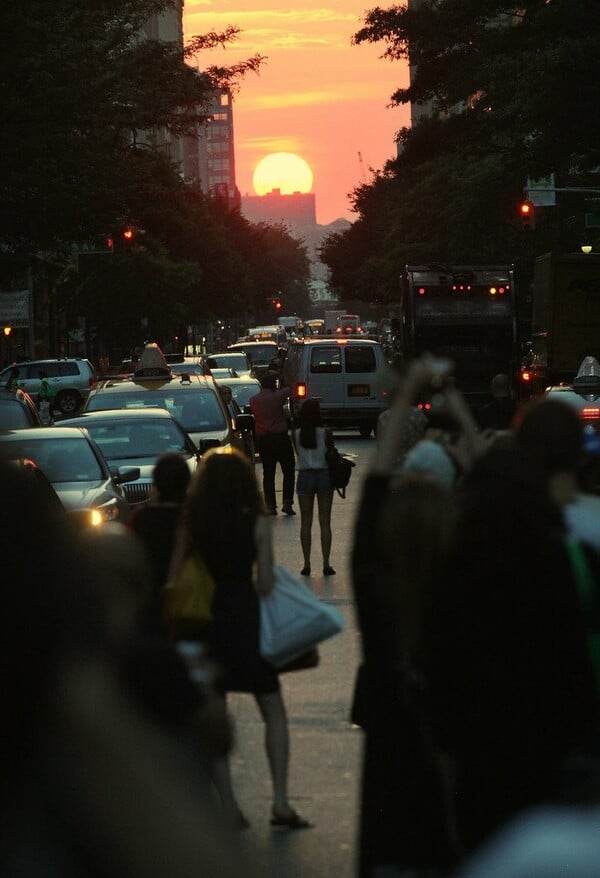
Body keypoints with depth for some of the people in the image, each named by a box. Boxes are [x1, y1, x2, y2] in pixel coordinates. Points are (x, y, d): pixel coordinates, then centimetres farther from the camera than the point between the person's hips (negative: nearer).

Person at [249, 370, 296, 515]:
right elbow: (290, 389, 1)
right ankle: (287, 503, -2)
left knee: (268, 473, 8)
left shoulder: (253, 400, 1)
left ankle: (270, 505, 4)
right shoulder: (277, 397, -12)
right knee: (288, 471, 6)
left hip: (262, 439, 4)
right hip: (280, 437, -4)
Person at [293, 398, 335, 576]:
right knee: (325, 522, 5)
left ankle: (307, 565, 5)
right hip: (324, 475, -1)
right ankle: (326, 565, 3)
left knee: (306, 522, 7)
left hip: (304, 476, 1)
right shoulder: (325, 433, -9)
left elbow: (298, 454, 2)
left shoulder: (296, 435, -6)